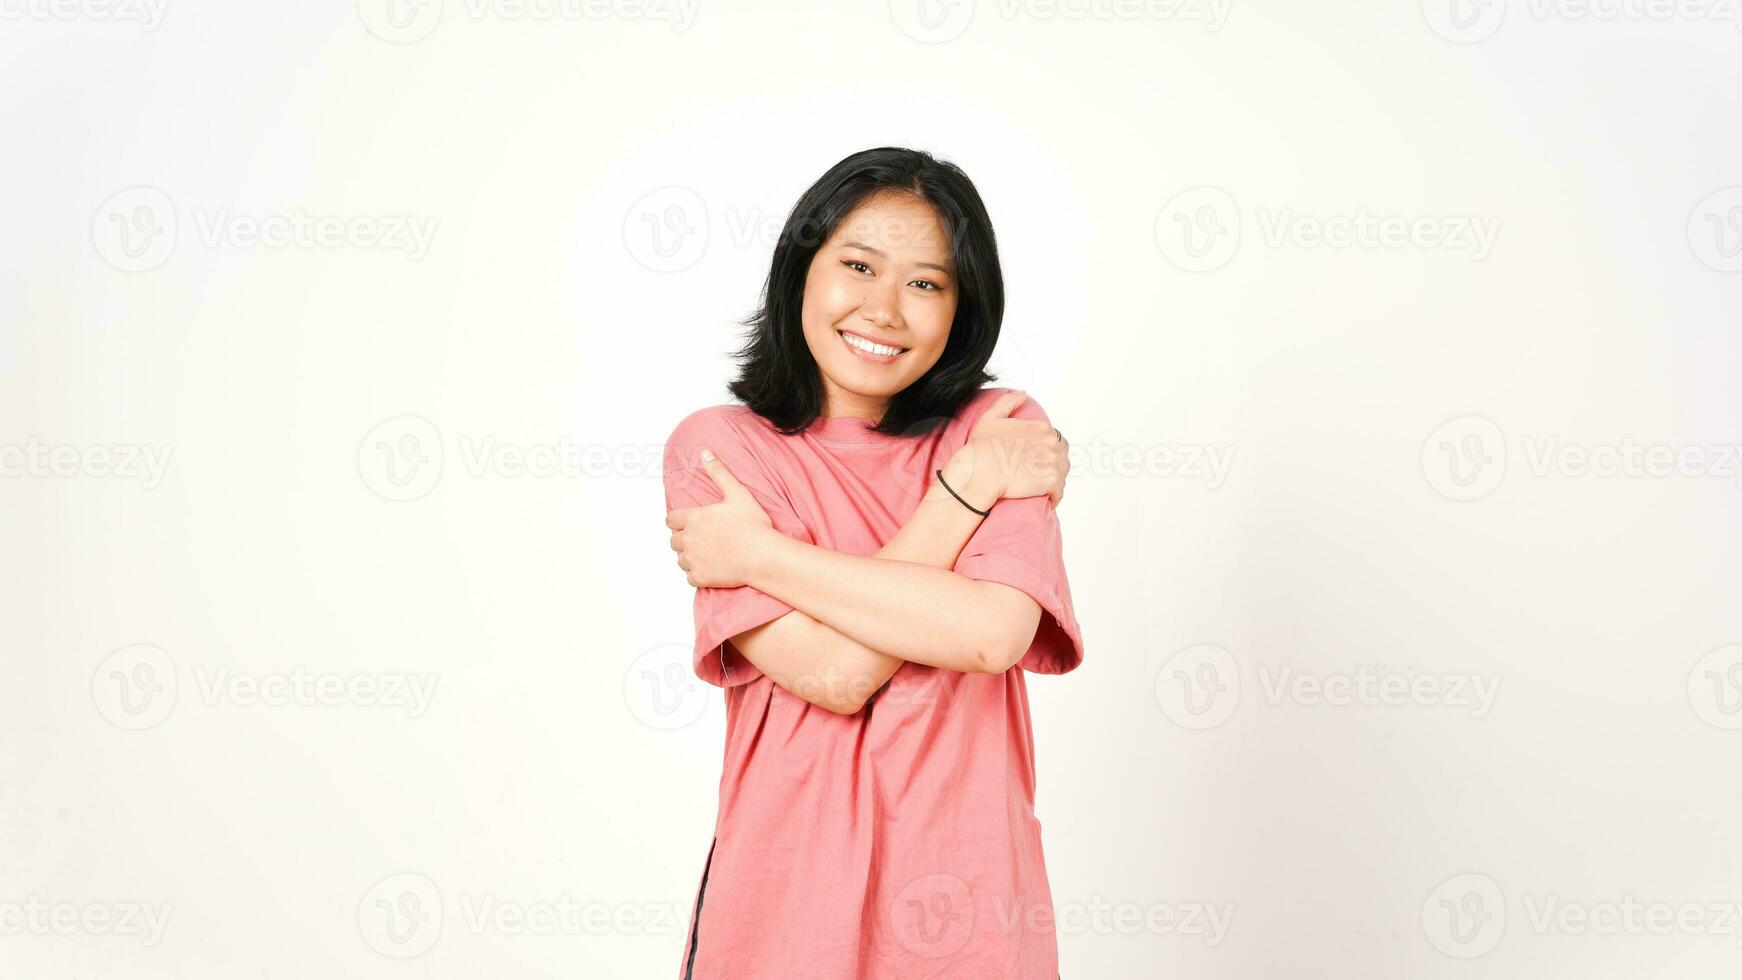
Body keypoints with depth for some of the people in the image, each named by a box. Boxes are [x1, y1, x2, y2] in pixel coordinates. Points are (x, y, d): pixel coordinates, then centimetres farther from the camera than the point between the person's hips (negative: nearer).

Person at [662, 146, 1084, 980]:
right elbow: (835, 672, -17)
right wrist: (969, 484, -15)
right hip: (790, 885, -1)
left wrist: (757, 553, -16)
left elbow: (993, 632, -21)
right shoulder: (716, 445, -6)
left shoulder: (1003, 429, -3)